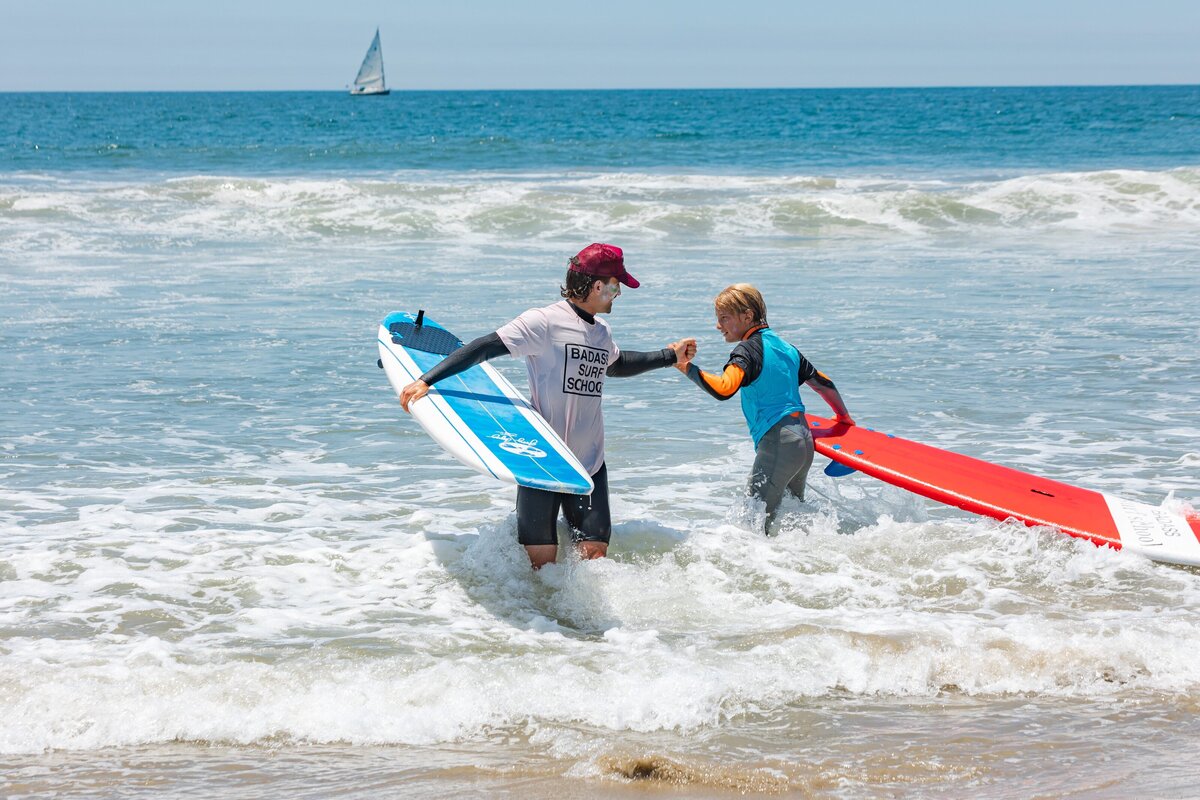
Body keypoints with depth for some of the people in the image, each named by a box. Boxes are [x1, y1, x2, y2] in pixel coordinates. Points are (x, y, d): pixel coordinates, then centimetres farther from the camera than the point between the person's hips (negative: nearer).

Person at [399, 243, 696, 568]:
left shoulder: (602, 332, 12)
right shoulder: (544, 323, -12)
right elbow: (484, 349, -16)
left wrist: (670, 356, 37)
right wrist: (426, 380, -22)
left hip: (589, 463, 6)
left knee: (595, 553, -6)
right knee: (541, 561, -7)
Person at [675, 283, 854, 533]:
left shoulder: (748, 349, -9)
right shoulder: (785, 348, 17)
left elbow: (724, 389, -27)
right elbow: (823, 383, 26)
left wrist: (687, 367, -21)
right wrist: (844, 417, 41)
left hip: (777, 444, -9)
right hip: (804, 441, 9)